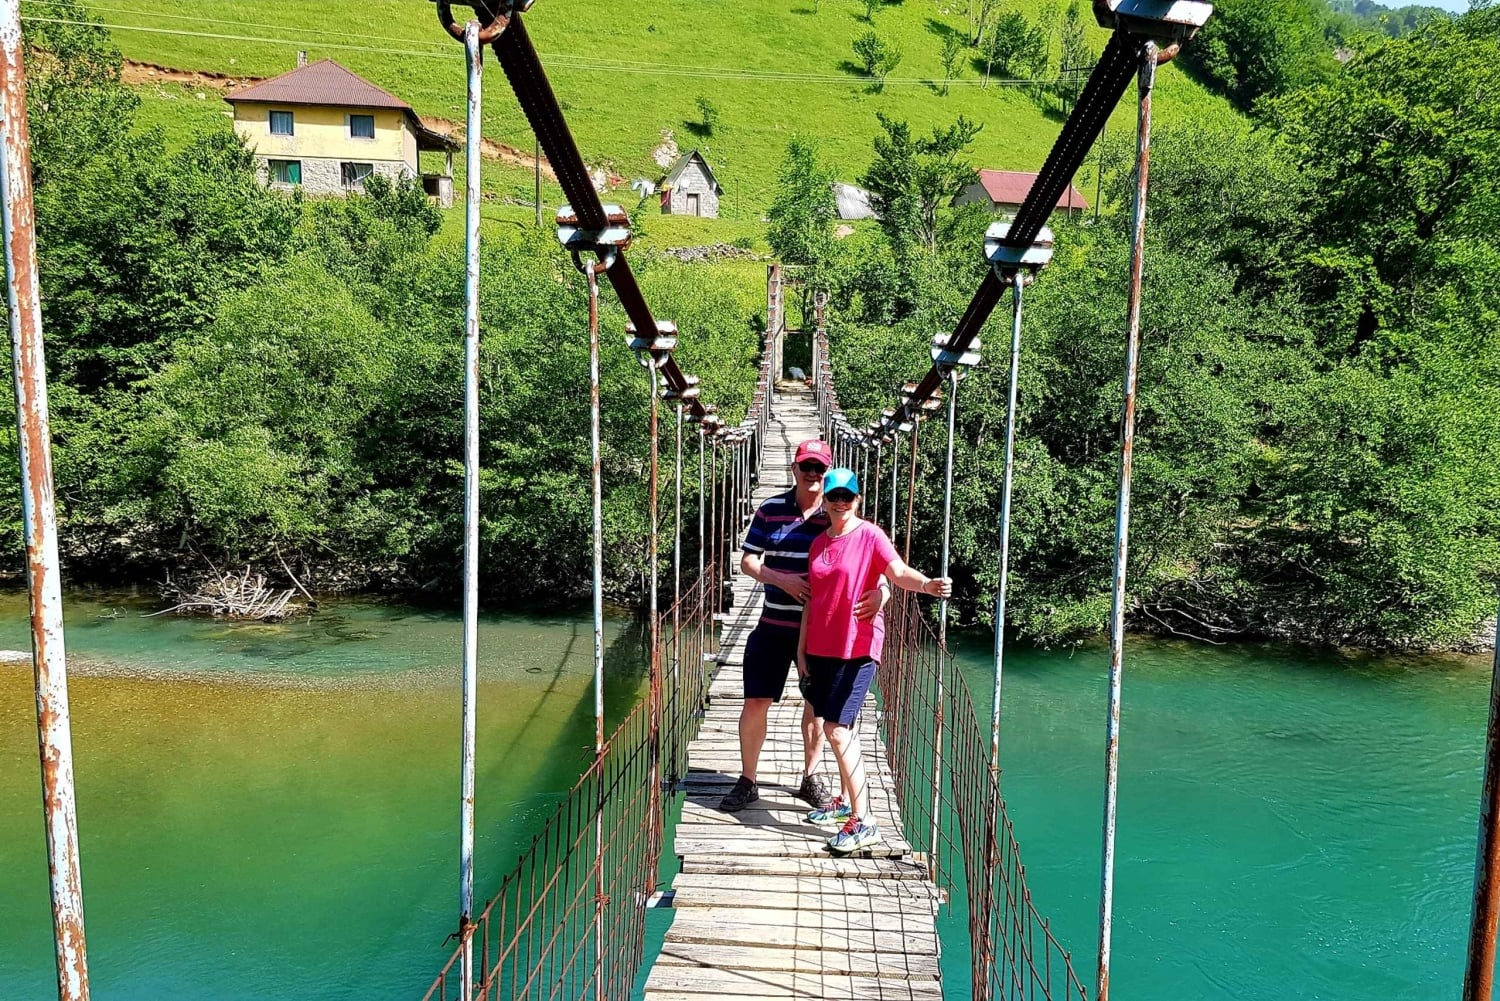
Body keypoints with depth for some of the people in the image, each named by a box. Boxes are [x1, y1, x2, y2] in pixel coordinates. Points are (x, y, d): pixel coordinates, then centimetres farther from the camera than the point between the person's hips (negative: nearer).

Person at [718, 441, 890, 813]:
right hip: (774, 625, 0)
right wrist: (781, 579, -19)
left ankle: (811, 777, 34)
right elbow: (748, 561, -1)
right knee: (756, 702, 0)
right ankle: (747, 781, 19)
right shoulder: (771, 510, -2)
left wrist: (879, 590, -30)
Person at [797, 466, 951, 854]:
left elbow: (898, 571, -24)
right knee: (837, 727, 15)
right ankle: (846, 802, 32)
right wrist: (801, 649, 13)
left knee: (837, 729, -14)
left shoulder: (869, 535, -7)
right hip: (821, 648, 7)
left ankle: (863, 823, -9)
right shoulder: (819, 542, 11)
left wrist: (926, 584, -46)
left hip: (858, 647, -7)